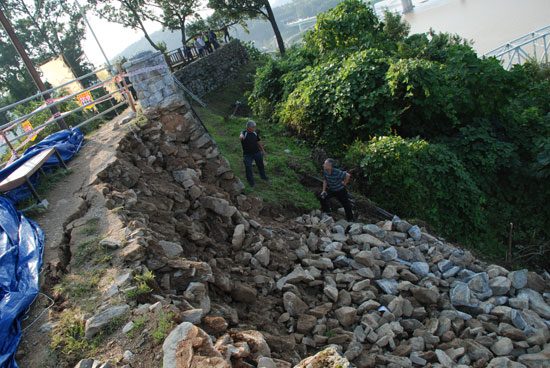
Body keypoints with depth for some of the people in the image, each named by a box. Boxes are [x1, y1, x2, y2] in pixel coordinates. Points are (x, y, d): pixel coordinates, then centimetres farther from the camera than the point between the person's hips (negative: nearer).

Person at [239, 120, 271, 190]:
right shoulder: (244, 133, -17)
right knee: (248, 169, 1)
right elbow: (241, 135, -43)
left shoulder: (255, 133, -2)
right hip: (247, 154, -5)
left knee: (261, 165, 22)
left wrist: (263, 150, 18)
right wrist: (241, 137, -68)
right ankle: (251, 184, 17)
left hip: (257, 153, 5)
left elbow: (258, 141, 13)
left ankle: (264, 177, 49)